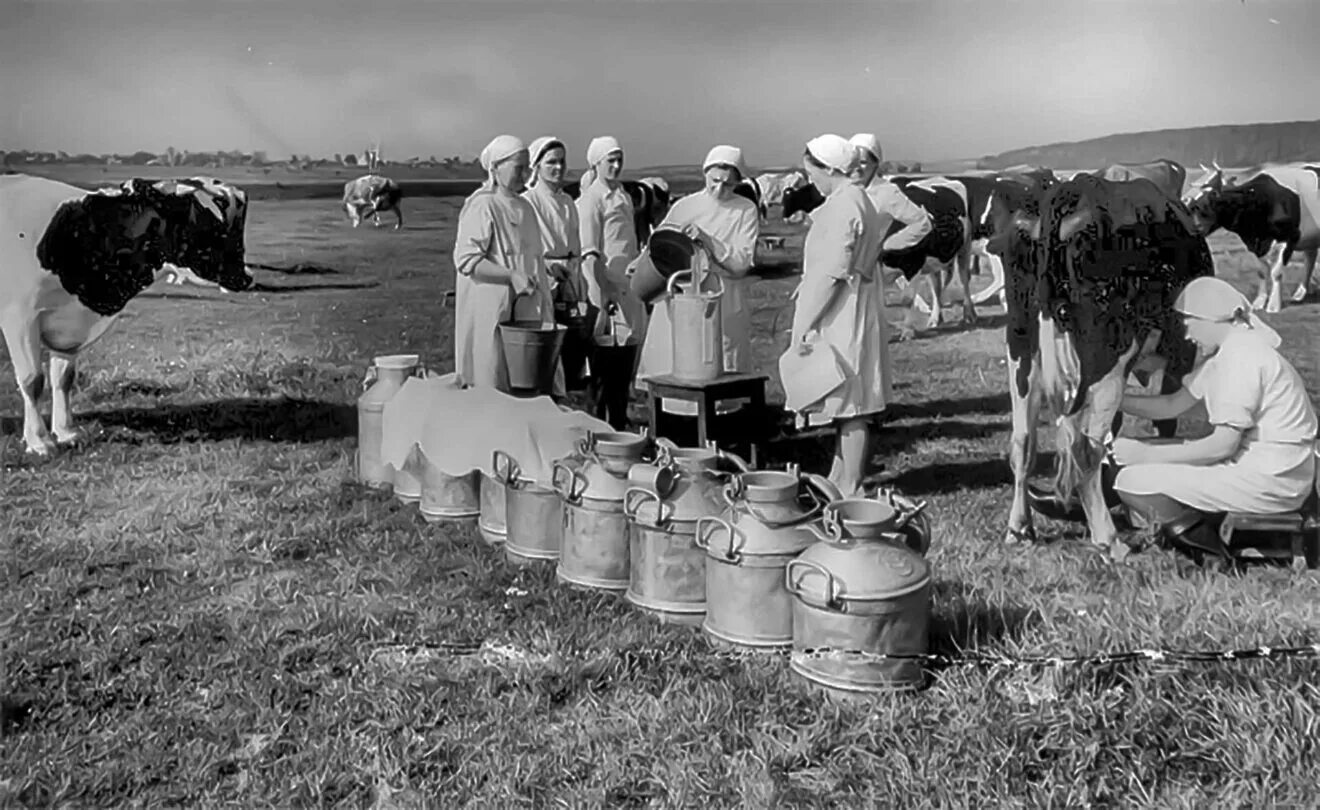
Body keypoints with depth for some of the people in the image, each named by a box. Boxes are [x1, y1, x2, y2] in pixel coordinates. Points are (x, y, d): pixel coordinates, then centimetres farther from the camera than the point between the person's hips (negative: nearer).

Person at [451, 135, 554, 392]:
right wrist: (511, 276, -24)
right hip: (489, 313, -8)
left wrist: (545, 309, 15)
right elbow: (466, 260, -17)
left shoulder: (525, 208, 16)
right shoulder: (481, 206, -9)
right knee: (490, 385, -3)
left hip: (524, 313, 8)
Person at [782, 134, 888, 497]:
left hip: (842, 319, -10)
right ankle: (838, 480, 24)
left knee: (850, 408, -3)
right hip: (848, 318, 10)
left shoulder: (843, 206, -18)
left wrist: (806, 325, -19)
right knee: (848, 407, 15)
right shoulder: (856, 199, 15)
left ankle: (850, 491, 4)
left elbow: (832, 273, -22)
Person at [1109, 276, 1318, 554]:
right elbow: (1173, 404, 15)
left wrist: (1147, 455, -16)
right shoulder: (1226, 351, 12)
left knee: (1134, 482, -16)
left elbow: (1223, 445, -22)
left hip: (1271, 479, -10)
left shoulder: (1241, 356, -19)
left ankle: (1208, 545, 0)